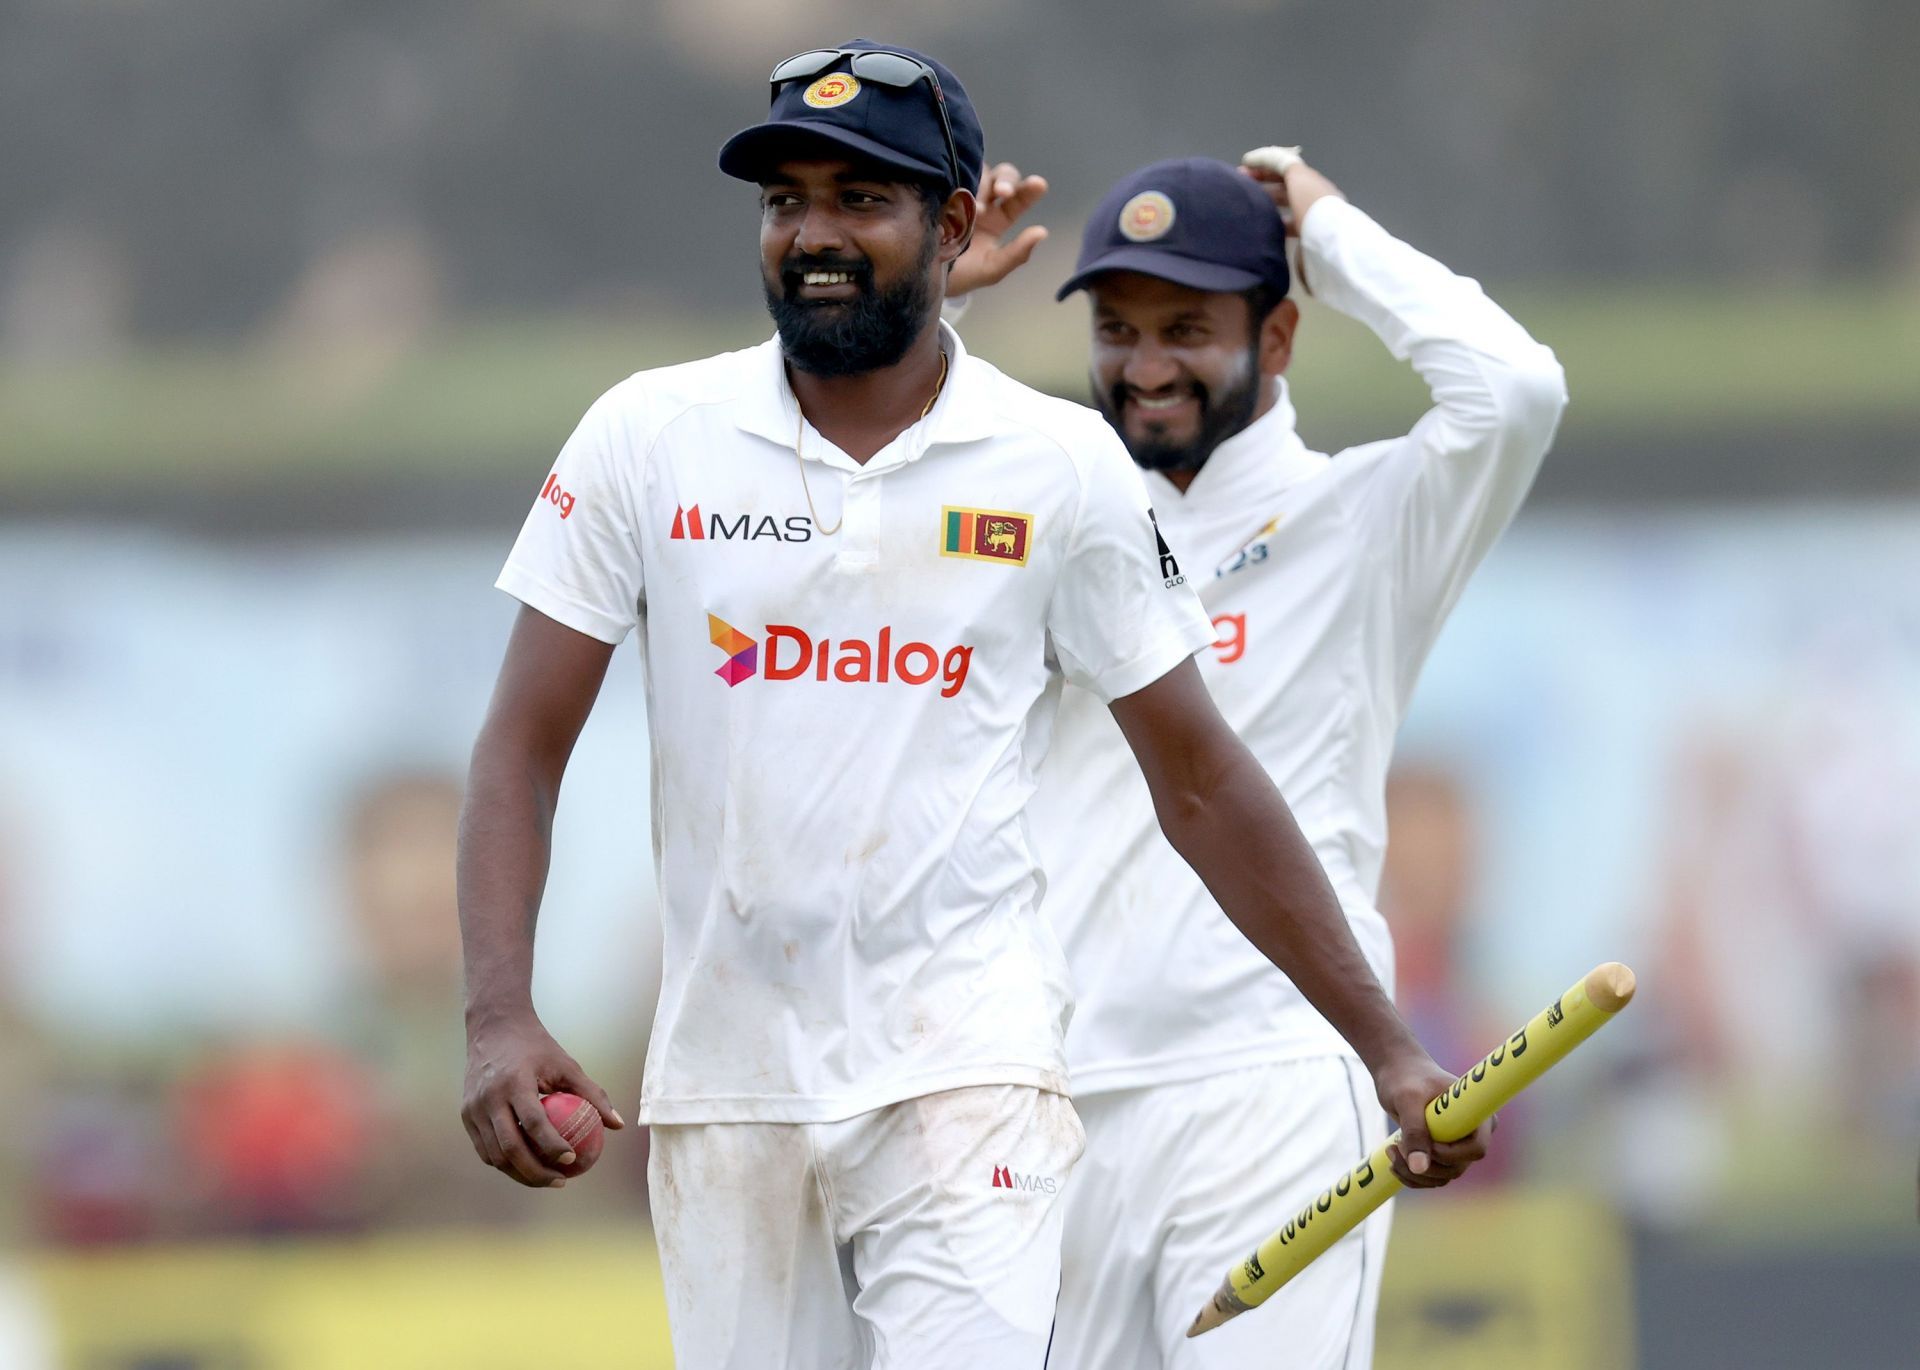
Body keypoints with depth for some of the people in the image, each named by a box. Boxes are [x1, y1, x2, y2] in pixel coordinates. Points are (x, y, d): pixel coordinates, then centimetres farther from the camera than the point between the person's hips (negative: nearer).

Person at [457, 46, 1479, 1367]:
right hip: (723, 1093, 2)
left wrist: (1386, 1046, 6)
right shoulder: (649, 438, 2)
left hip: (963, 1074, -2)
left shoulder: (1062, 466, 1)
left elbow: (1203, 784, 7)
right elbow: (524, 749, 1)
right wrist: (499, 1020, -14)